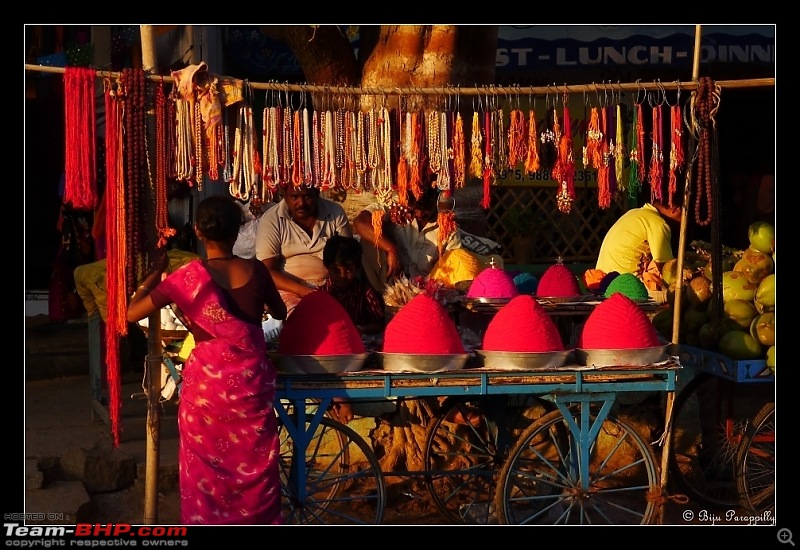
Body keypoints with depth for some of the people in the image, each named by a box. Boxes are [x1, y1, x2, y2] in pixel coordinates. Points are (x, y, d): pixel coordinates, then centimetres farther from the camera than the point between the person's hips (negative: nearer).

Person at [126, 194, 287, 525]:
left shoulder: (190, 276, -11)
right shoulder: (256, 270, -3)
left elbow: (132, 313, -10)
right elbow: (280, 313, 16)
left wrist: (155, 271, 2)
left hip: (207, 383, -2)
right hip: (252, 382, 2)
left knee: (207, 474, 10)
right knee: (255, 472, 13)